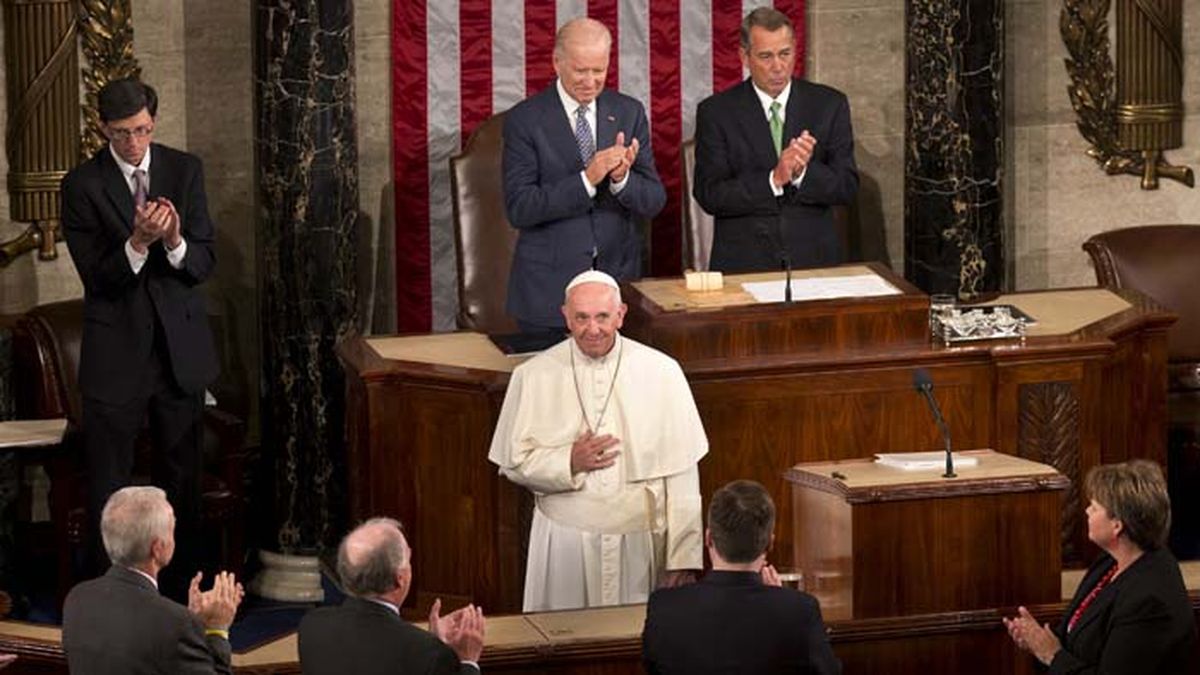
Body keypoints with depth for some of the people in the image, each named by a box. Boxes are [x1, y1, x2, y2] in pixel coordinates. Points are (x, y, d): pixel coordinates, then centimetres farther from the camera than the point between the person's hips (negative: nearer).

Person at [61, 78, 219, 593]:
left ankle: (183, 583, 20)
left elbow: (204, 264, -1)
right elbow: (96, 277, -11)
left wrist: (174, 241, -22)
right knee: (108, 485, 1)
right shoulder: (82, 185, -7)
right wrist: (138, 243, -28)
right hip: (115, 352, -3)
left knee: (183, 477, 11)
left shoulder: (184, 170, 1)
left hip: (180, 347, 3)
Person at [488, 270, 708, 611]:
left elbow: (681, 473, -2)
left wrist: (683, 559, -5)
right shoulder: (534, 376, 0)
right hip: (564, 543, 0)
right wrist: (570, 462, -14)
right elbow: (513, 462, 4)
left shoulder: (660, 372, -3)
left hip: (642, 543, 0)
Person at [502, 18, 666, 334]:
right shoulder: (525, 119, -5)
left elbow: (654, 202, 3)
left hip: (618, 276, 3)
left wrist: (621, 178, -19)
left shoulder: (629, 113, 5)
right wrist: (586, 179, -23)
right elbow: (518, 209, -13)